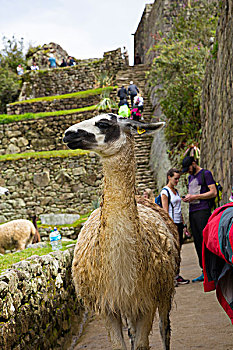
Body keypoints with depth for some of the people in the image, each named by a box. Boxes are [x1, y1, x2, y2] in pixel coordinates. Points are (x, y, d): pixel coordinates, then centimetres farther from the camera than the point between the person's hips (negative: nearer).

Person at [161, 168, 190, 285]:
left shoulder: (176, 191, 16)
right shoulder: (165, 192, -7)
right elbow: (165, 211, -12)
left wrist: (184, 225, 17)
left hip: (179, 224, 8)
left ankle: (177, 275, 10)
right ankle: (174, 277, -4)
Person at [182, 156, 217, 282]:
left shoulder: (206, 174, -3)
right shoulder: (191, 177, 21)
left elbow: (213, 192, -10)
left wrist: (195, 197, -14)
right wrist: (187, 198, 8)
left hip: (203, 211, -8)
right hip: (192, 212, 8)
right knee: (198, 243, 5)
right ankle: (205, 272, 8)